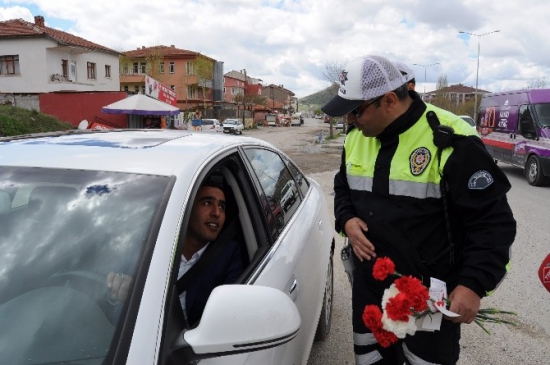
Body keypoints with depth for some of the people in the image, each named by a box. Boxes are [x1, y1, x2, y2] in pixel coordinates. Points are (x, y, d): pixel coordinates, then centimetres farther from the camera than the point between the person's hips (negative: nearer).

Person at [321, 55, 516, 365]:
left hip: (432, 298, -6)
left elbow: (493, 220, -16)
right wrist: (347, 220, -5)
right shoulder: (357, 137, 2)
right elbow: (343, 187, 16)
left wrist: (475, 284, -23)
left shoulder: (449, 140, -20)